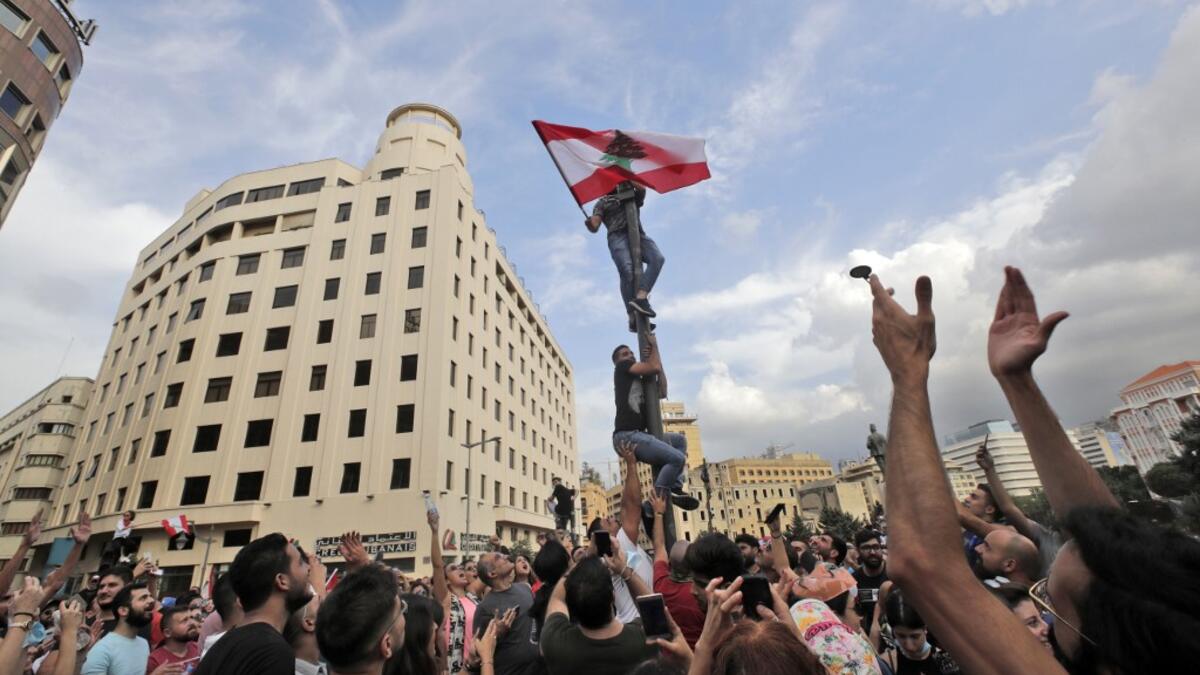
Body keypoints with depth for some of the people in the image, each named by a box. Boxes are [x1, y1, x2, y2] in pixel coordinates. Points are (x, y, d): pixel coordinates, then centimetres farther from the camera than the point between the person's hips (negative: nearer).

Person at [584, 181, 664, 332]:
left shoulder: (633, 198, 35)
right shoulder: (602, 202, 26)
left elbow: (641, 189, 10)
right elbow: (595, 226, 9)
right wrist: (590, 224, -14)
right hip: (618, 236, -3)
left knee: (658, 258, -28)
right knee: (627, 271, -28)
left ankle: (640, 297, -42)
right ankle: (633, 318, -34)